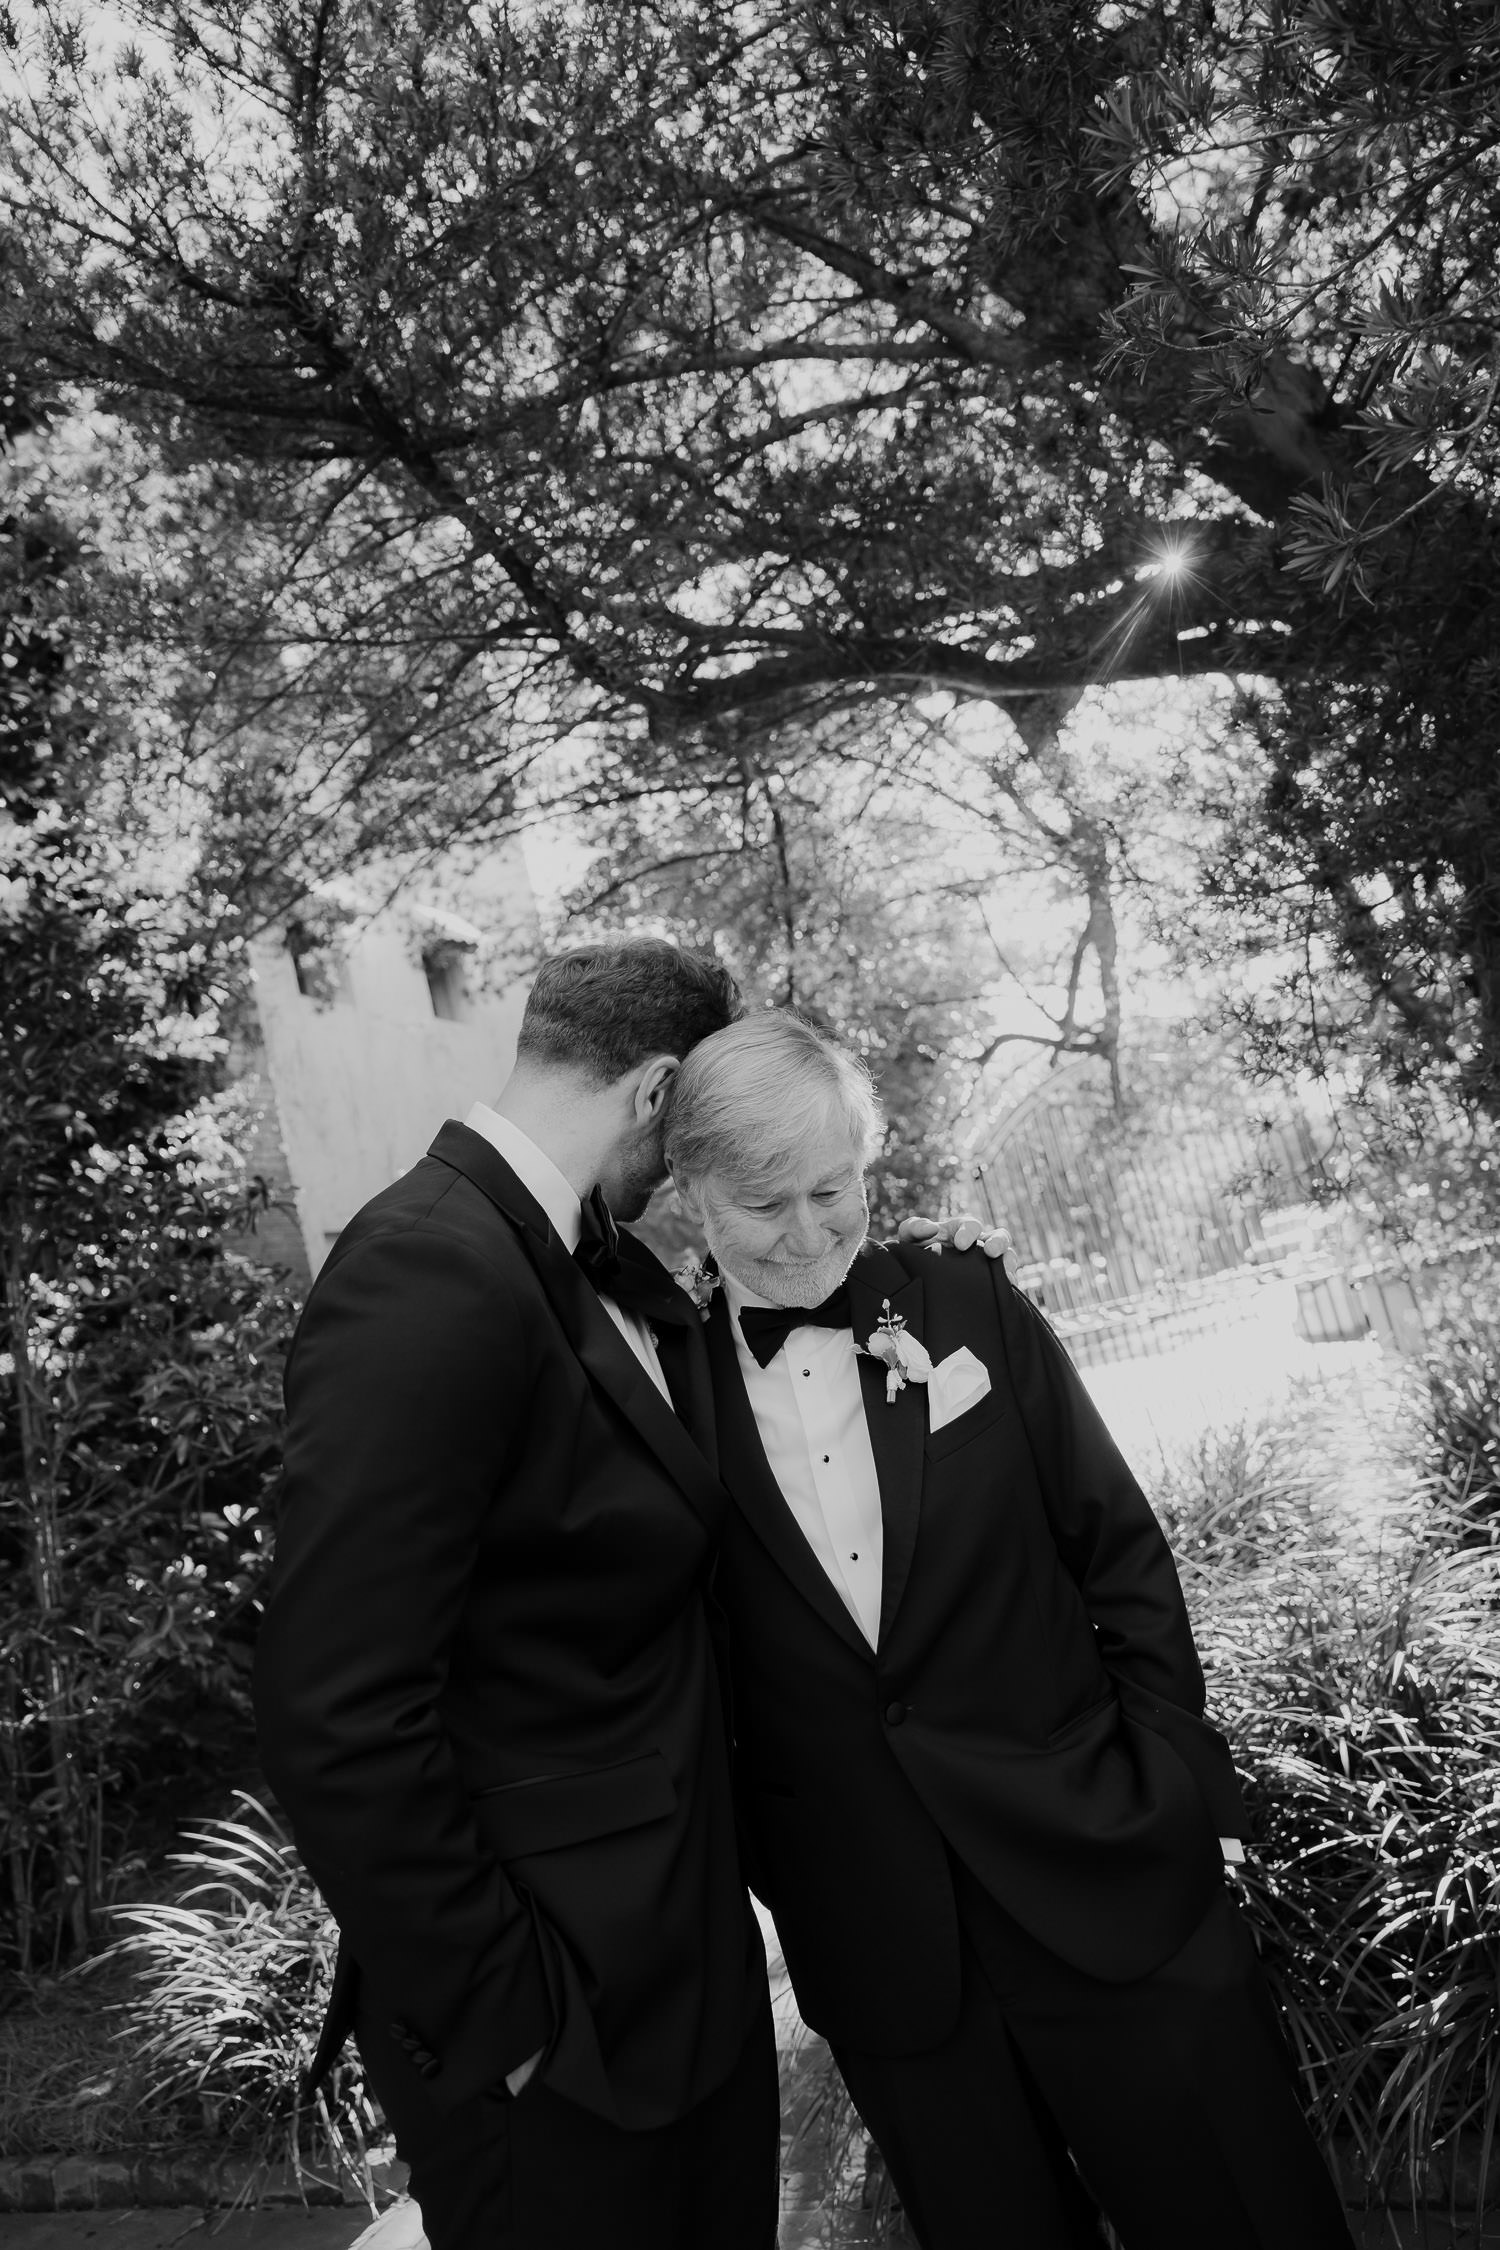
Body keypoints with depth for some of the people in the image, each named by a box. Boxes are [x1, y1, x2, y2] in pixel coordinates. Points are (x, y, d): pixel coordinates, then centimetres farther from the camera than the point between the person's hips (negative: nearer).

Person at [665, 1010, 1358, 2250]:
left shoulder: (970, 1305, -5)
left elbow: (1121, 1552, 0)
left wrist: (1180, 1792, -2)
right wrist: (760, 1868, 1)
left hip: (1101, 1870, 0)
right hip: (877, 1943, 0)